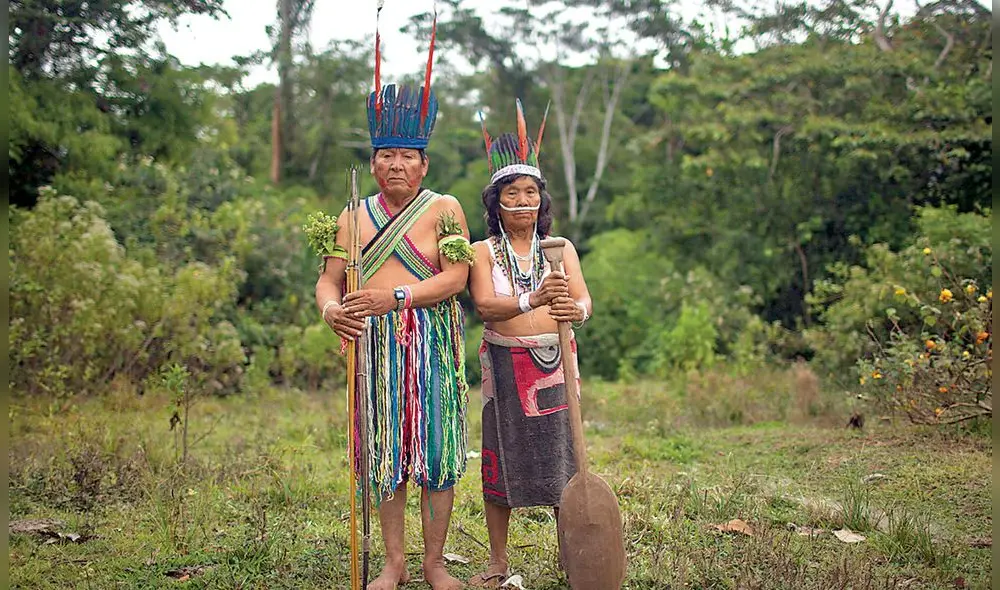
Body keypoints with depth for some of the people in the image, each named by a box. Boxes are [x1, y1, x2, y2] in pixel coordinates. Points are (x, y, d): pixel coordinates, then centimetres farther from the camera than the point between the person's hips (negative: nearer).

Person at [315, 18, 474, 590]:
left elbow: (456, 277, -9)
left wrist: (397, 296, -21)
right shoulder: (355, 217, 12)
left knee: (435, 447, 0)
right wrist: (331, 309, -17)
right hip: (375, 346, 3)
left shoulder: (445, 209, 2)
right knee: (385, 450, 5)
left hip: (433, 344, -2)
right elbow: (329, 279, 7)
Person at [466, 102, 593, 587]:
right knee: (500, 461, 5)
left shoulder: (561, 249, 6)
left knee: (561, 459, 0)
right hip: (504, 365, 0)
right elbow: (485, 305, -15)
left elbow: (583, 300, -7)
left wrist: (574, 311, -32)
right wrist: (533, 301, -33)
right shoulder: (482, 252, 2)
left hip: (554, 364, 1)